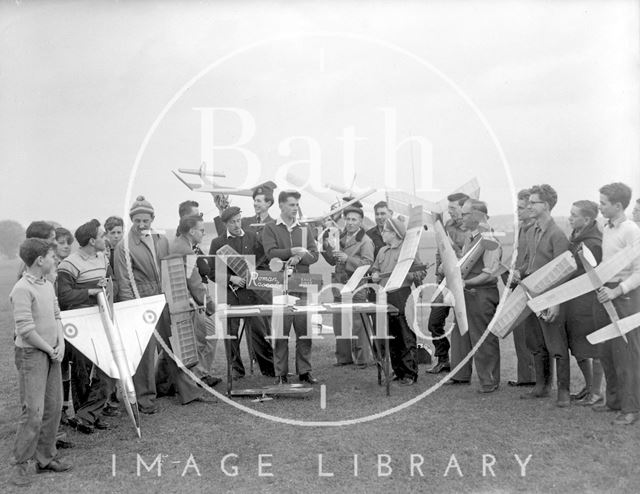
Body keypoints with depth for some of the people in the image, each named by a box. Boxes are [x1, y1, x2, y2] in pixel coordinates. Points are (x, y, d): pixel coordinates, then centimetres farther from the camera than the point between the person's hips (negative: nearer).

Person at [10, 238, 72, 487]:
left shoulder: (48, 285, 10)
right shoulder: (22, 289, -17)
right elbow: (26, 330, -20)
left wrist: (61, 343, 1)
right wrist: (50, 350, -10)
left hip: (52, 353, 8)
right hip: (31, 354, -8)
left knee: (53, 407, 11)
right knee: (33, 411, -7)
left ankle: (45, 458, 23)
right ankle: (20, 464, 5)